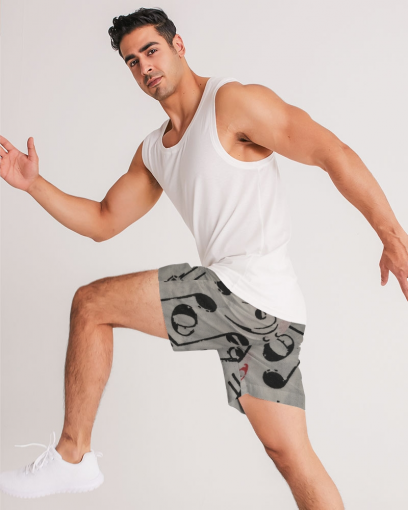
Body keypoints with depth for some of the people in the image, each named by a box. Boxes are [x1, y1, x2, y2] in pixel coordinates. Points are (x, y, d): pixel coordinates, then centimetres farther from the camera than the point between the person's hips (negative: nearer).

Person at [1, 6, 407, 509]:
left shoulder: (234, 101, -4)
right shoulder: (153, 152, 20)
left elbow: (335, 154, -9)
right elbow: (102, 222, 23)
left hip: (247, 290, -8)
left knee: (90, 303, -2)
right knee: (291, 454, 11)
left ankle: (71, 456, 8)